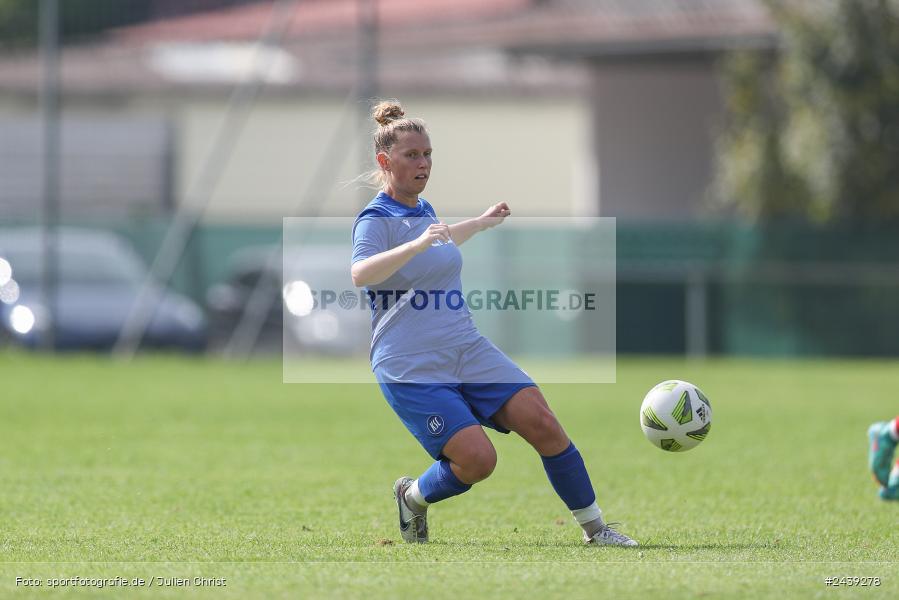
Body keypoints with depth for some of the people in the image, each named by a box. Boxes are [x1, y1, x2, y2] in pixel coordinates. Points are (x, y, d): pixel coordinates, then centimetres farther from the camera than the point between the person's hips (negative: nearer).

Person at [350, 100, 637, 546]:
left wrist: (480, 223, 47)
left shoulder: (423, 209, 14)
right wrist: (417, 244, -43)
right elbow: (360, 274, -31)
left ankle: (594, 528, 0)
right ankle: (412, 497, 11)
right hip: (411, 369, -7)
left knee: (542, 423, -10)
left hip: (468, 351, 7)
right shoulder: (376, 219, -10)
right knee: (477, 459, -21)